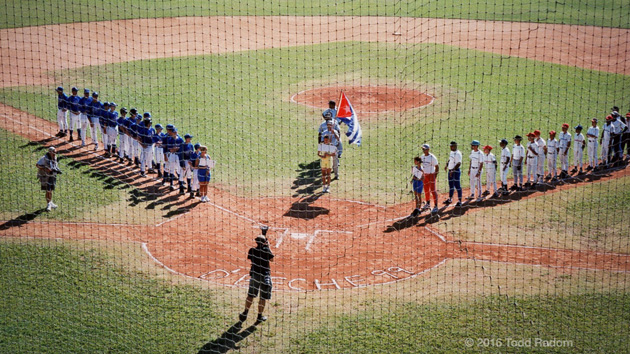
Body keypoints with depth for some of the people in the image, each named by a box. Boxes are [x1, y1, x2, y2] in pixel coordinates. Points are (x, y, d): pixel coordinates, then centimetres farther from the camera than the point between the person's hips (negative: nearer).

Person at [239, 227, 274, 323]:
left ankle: (245, 313, 14)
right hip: (265, 275, -3)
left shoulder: (252, 250, -3)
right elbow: (272, 259, 0)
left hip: (254, 275, 3)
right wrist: (268, 247, 6)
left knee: (250, 295, 16)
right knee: (263, 297, 8)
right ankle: (260, 317, 15)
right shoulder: (266, 249, -12)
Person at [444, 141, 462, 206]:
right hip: (450, 171, 9)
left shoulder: (458, 154, -18)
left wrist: (453, 170, -33)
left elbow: (458, 163, -26)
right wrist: (447, 165, 12)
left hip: (456, 171, -9)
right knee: (451, 185, 18)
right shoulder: (451, 152, 11)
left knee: (457, 186, -3)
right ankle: (450, 199, 30)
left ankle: (459, 201, 3)